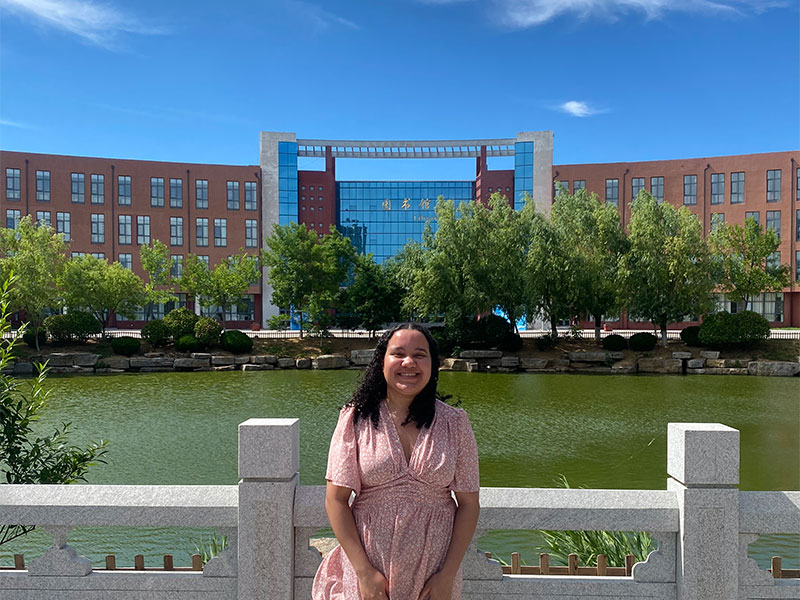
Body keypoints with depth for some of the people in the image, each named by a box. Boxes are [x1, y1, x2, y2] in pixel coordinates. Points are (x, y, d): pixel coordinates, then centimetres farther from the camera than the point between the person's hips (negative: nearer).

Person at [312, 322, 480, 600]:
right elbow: (336, 499, -7)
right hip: (369, 566, -1)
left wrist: (447, 575, -7)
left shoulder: (454, 422, -5)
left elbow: (468, 504, -2)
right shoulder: (356, 419, -8)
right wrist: (365, 573, -11)